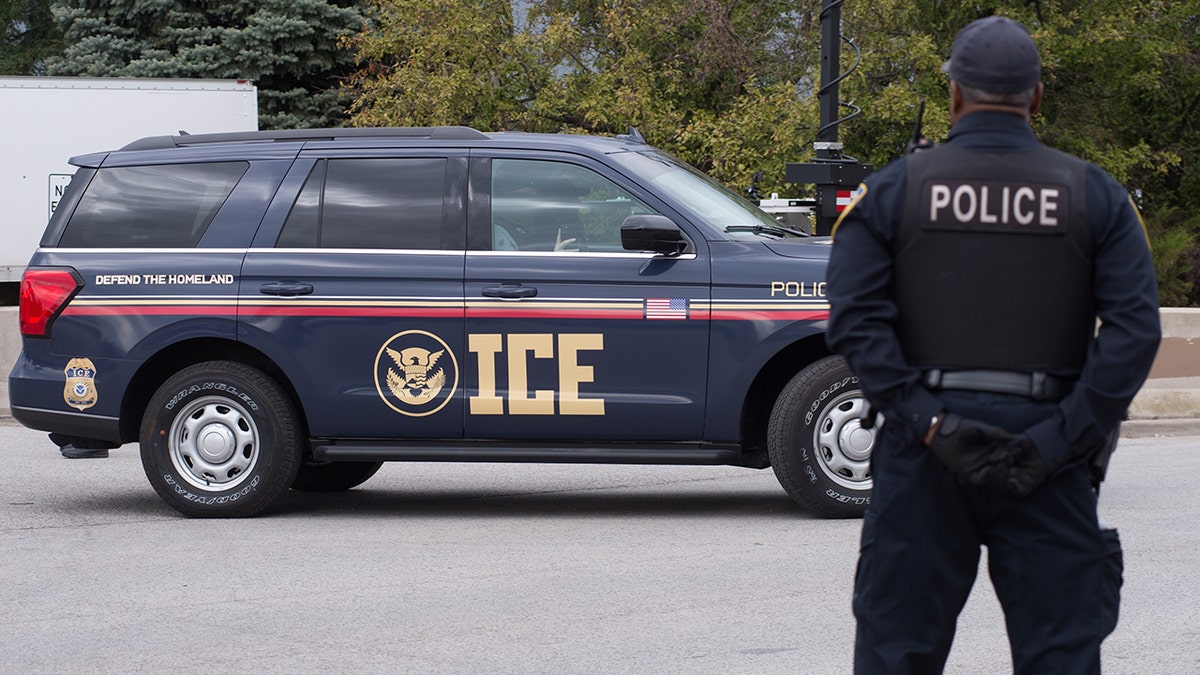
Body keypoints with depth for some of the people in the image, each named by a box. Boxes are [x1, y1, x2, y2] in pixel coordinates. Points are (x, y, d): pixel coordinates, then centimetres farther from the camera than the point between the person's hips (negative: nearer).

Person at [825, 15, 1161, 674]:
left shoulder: (892, 190, 3)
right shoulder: (1095, 195, 4)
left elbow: (856, 322, -9)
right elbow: (1134, 330, -7)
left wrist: (929, 424, -11)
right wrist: (1059, 441, -10)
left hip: (924, 451, 0)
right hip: (1045, 453, 0)